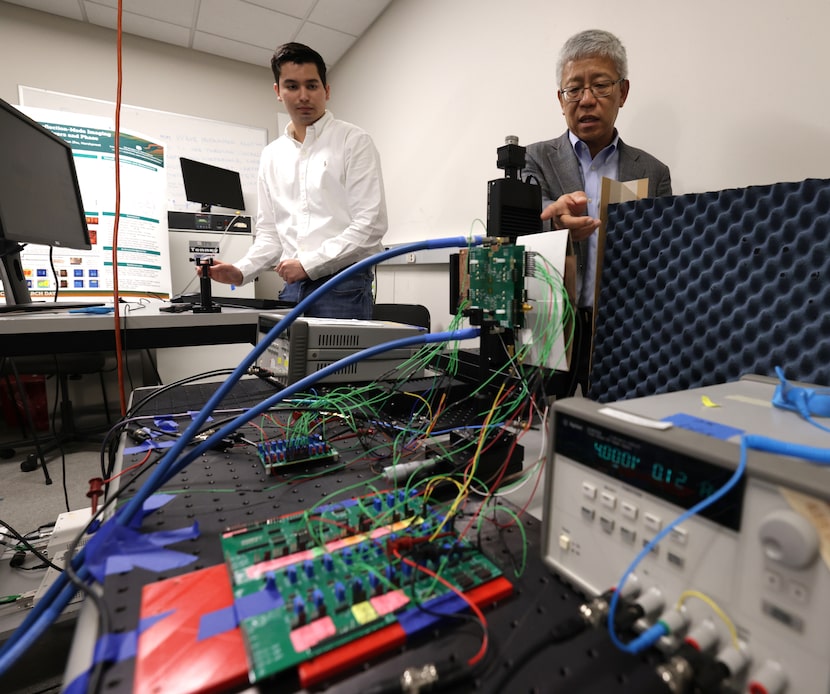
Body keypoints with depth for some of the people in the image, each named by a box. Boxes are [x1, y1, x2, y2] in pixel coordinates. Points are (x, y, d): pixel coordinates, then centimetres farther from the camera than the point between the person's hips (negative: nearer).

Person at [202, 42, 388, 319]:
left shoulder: (353, 141, 0)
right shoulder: (271, 155, 16)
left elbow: (370, 224, -10)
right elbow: (270, 233, 18)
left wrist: (308, 264, -13)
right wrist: (241, 271, 0)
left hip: (343, 286, -4)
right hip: (292, 288, 5)